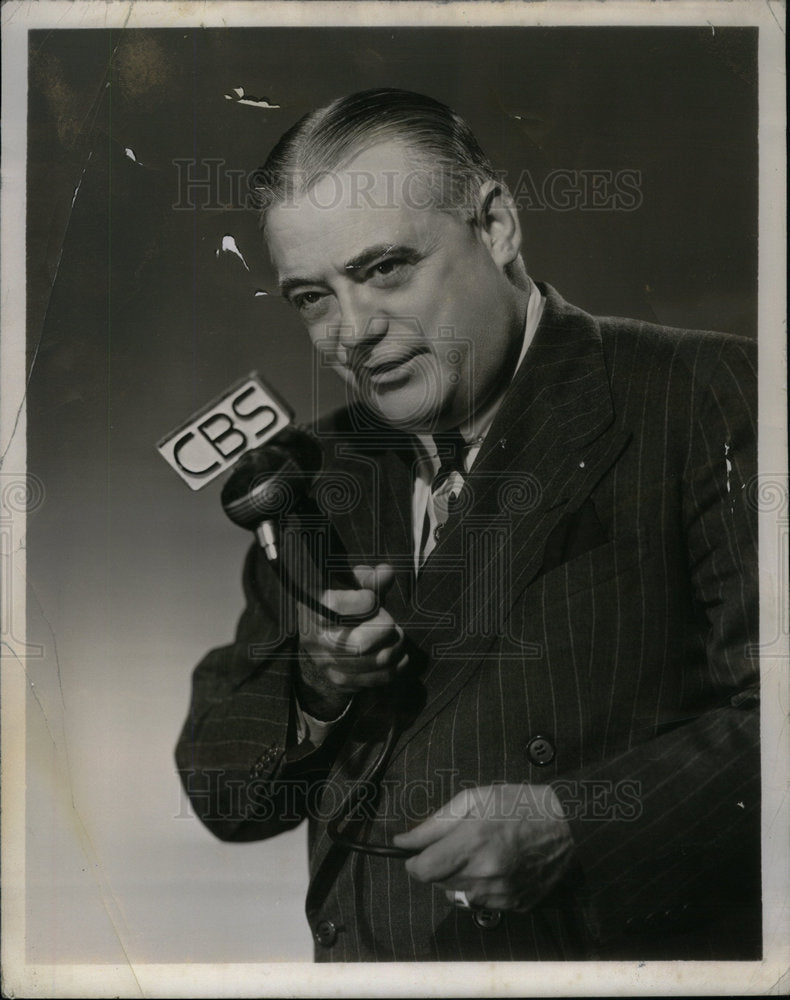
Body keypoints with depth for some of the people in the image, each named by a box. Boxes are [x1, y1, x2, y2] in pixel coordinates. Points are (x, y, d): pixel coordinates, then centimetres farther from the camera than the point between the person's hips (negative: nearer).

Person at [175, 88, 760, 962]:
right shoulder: (315, 474, 11)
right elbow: (219, 795, 14)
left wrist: (571, 826, -17)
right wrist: (316, 693, -3)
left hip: (628, 955, -4)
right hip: (361, 960, 5)